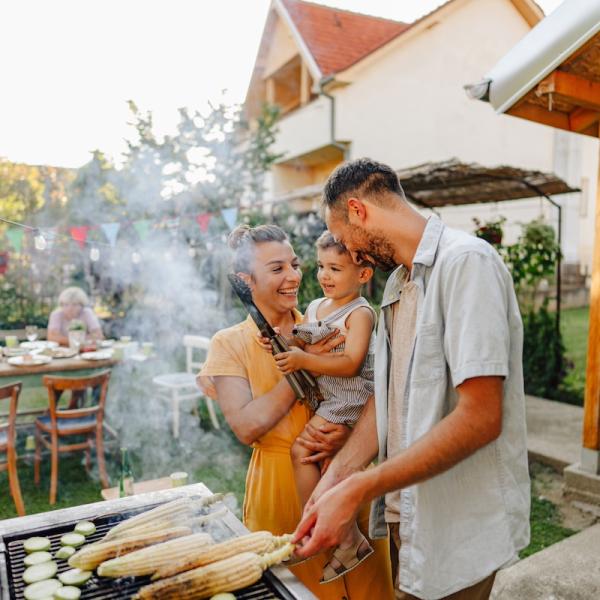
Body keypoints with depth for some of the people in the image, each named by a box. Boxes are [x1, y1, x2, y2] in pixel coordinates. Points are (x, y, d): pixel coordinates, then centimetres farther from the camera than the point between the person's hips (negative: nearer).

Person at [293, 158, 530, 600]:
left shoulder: (467, 262, -19)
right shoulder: (398, 281, 9)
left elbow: (480, 419, -26)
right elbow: (386, 395, 7)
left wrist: (357, 491, -24)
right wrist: (338, 475, -6)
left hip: (458, 529, -7)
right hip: (405, 511, 8)